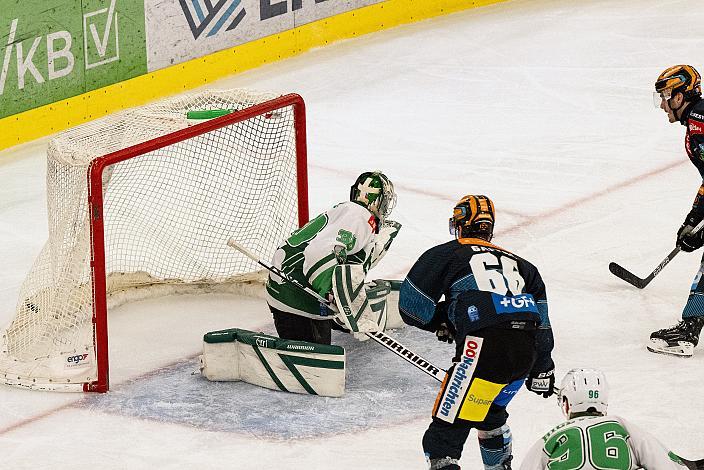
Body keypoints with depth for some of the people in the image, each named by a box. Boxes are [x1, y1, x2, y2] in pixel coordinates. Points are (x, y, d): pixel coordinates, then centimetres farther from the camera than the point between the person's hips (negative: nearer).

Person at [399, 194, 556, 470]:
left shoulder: (445, 255, 12)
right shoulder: (515, 262, 29)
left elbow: (411, 306, 9)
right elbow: (541, 318, 27)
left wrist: (442, 321, 26)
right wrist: (541, 369, 31)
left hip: (484, 347, -7)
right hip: (527, 352, 7)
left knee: (448, 424, -6)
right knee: (490, 411, 32)